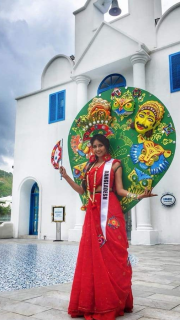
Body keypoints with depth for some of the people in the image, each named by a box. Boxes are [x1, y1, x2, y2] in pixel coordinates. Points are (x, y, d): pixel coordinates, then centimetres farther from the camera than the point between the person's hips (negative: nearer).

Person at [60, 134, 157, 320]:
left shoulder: (115, 164, 4)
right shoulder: (90, 166, 18)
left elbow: (119, 189, -2)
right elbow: (81, 190, 16)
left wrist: (137, 196, -19)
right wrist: (66, 176, 10)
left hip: (110, 210, -5)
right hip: (93, 211, 5)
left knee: (111, 252, -5)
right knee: (92, 253, 4)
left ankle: (112, 301, 6)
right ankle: (93, 300, 13)